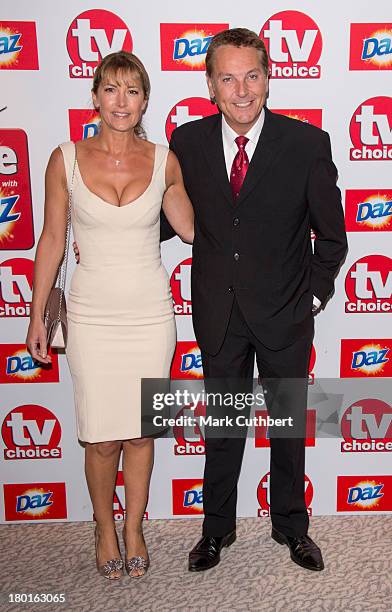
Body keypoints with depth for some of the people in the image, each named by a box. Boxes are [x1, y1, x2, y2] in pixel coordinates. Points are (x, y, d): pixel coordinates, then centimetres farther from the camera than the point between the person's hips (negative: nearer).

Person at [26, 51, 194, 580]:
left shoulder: (164, 161, -1)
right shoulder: (66, 160, -3)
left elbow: (191, 228, 11)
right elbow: (52, 241, 2)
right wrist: (37, 317, 3)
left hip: (150, 313, 1)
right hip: (92, 316, -1)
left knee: (141, 432, 11)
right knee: (102, 436, 6)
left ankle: (134, 528, 35)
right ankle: (105, 529, 34)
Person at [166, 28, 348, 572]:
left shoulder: (307, 143, -10)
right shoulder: (188, 142, -5)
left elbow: (331, 234, -1)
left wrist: (316, 293, -2)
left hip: (285, 313, 0)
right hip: (219, 315, 1)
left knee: (290, 424, 16)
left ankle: (291, 526, 39)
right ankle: (217, 527, 37)